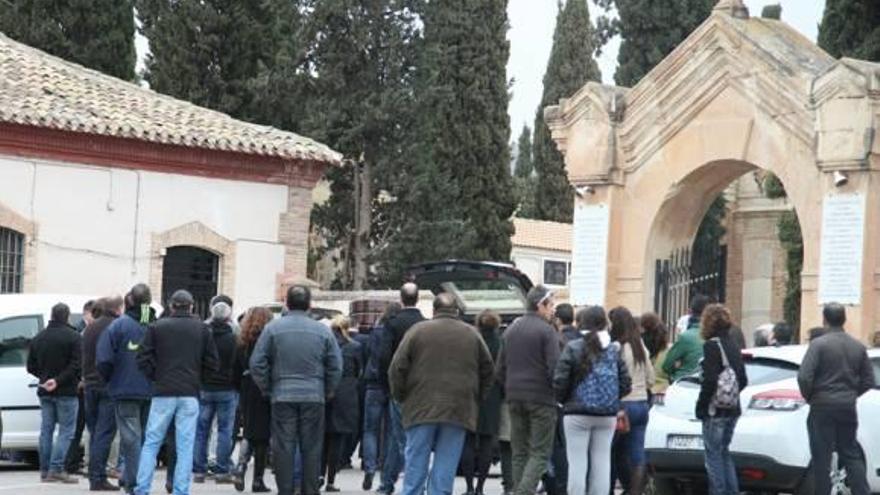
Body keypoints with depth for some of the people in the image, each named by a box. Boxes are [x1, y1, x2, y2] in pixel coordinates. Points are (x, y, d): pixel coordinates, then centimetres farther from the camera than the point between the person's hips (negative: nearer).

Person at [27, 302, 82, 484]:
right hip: (66, 392, -6)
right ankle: (57, 469, -12)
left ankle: (45, 470, 10)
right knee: (66, 431, -3)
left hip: (45, 392, 6)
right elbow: (76, 365, -18)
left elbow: (31, 367, 12)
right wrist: (58, 380, -16)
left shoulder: (38, 338, 9)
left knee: (46, 430, 10)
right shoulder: (72, 336, -9)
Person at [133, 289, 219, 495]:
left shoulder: (157, 327, 1)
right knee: (185, 446, 3)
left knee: (151, 443, 6)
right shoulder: (202, 329, 3)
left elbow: (143, 359, -3)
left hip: (163, 393, 0)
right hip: (190, 394, 0)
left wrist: (156, 378, 11)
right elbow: (212, 364, 4)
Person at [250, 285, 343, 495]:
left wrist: (266, 389, 10)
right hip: (314, 397, 1)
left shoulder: (273, 328, -1)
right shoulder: (322, 331, 2)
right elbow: (336, 366, 4)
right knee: (311, 448, 6)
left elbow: (257, 363, -1)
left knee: (283, 447, 2)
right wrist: (328, 392, 15)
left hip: (282, 397, -1)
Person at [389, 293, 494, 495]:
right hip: (459, 411, 1)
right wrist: (476, 401, 19)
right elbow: (487, 370, 10)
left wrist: (401, 398, 11)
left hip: (421, 410, -1)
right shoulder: (472, 335, 8)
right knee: (445, 471, 3)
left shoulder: (418, 331, 1)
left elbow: (397, 369, -1)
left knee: (415, 466, 4)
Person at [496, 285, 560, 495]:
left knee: (519, 452, 12)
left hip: (515, 398, 6)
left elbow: (500, 369, 14)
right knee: (540, 453, -4)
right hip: (541, 399, -6)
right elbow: (554, 368, -15)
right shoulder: (546, 331, -9)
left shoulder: (511, 330, 12)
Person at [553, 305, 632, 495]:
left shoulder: (573, 348, -9)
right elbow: (625, 384, 2)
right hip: (608, 415, 3)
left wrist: (563, 401, 8)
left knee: (577, 462, 1)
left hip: (578, 413, -3)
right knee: (602, 461, 10)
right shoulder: (615, 350, 2)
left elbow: (560, 381, -11)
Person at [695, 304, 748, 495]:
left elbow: (710, 380, -19)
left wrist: (701, 406, -11)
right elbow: (743, 380, 15)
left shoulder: (712, 345, -13)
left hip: (715, 410, -8)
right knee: (724, 452, 17)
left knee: (714, 454, -2)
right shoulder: (733, 345, 11)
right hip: (732, 409, 8)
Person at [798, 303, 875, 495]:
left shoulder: (819, 344, -11)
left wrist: (809, 397, 0)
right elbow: (868, 381, 8)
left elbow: (804, 377, -17)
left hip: (823, 407, -5)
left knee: (822, 458, 1)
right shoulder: (858, 347, 6)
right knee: (851, 454, 13)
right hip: (848, 407, 5)